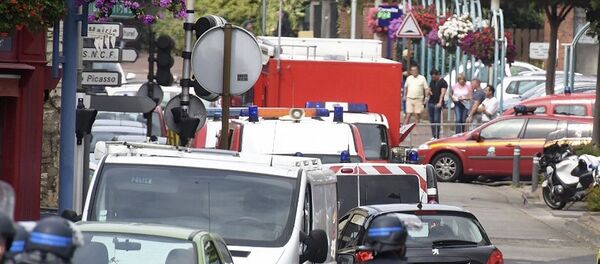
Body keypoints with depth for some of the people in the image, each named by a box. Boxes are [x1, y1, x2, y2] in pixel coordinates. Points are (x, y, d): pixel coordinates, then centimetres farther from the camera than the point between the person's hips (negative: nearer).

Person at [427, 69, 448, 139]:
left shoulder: (443, 83, -5)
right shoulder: (432, 82, 16)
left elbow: (442, 93, -15)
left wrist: (440, 102, -28)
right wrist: (429, 92, -1)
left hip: (437, 104, -7)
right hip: (430, 103, 7)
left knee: (437, 120, -10)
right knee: (432, 120, 6)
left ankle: (437, 136, -9)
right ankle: (433, 136, 10)